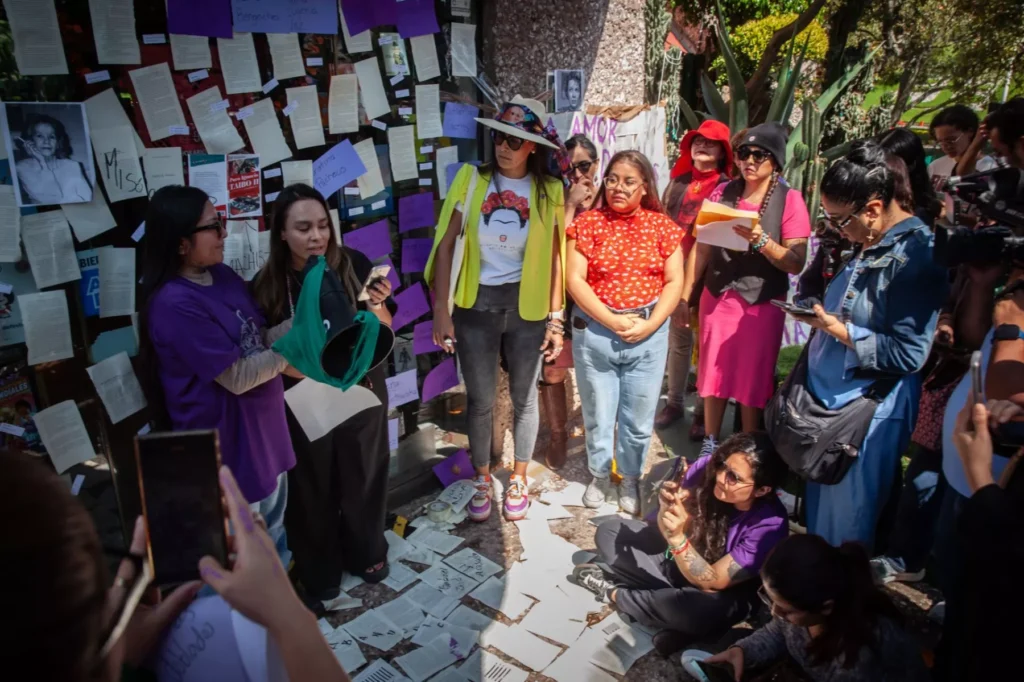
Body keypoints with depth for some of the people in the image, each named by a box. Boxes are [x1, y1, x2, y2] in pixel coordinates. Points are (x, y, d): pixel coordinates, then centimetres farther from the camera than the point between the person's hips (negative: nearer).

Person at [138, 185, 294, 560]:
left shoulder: (223, 275, 1)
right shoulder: (174, 304, -25)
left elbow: (260, 338, 7)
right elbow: (236, 376, -24)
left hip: (264, 427, 8)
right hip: (225, 443, -8)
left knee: (274, 528, 26)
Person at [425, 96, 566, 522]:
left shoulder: (549, 191, -4)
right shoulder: (471, 179, -5)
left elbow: (554, 257, -2)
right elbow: (446, 245, -5)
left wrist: (556, 317, -4)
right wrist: (440, 309, -9)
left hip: (527, 307, 0)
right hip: (476, 305, 0)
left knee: (524, 397, 14)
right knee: (479, 399, 12)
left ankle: (518, 480, 36)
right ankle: (483, 480, 35)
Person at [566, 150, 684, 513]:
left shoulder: (662, 225, 2)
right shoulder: (587, 222, -2)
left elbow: (674, 282, 0)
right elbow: (575, 280, -8)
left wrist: (648, 325, -12)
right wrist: (613, 321, -15)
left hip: (649, 334, 1)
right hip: (595, 331, -1)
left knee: (639, 418, 10)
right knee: (598, 414, 12)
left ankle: (630, 478, 34)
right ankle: (599, 474, 36)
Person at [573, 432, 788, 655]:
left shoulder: (769, 525, -30)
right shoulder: (707, 468, -22)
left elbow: (712, 582, -27)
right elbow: (666, 531, -11)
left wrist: (678, 538, -41)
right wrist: (666, 508, -34)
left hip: (722, 593, -4)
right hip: (675, 558, 5)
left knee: (704, 609, -37)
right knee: (609, 532, -5)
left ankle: (614, 592, -11)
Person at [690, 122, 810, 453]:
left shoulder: (789, 200, -7)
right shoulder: (723, 192, 3)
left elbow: (796, 264, -10)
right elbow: (703, 248, 7)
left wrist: (761, 241, -24)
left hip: (761, 303, -3)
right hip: (717, 298, 3)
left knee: (752, 380, 7)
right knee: (713, 373, 9)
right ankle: (709, 447, 25)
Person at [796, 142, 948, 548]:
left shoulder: (916, 255, -18)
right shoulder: (866, 245, 8)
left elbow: (908, 354, -22)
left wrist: (836, 328, -20)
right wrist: (818, 314, 4)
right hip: (829, 397, 8)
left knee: (846, 527, 7)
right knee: (818, 508, 21)